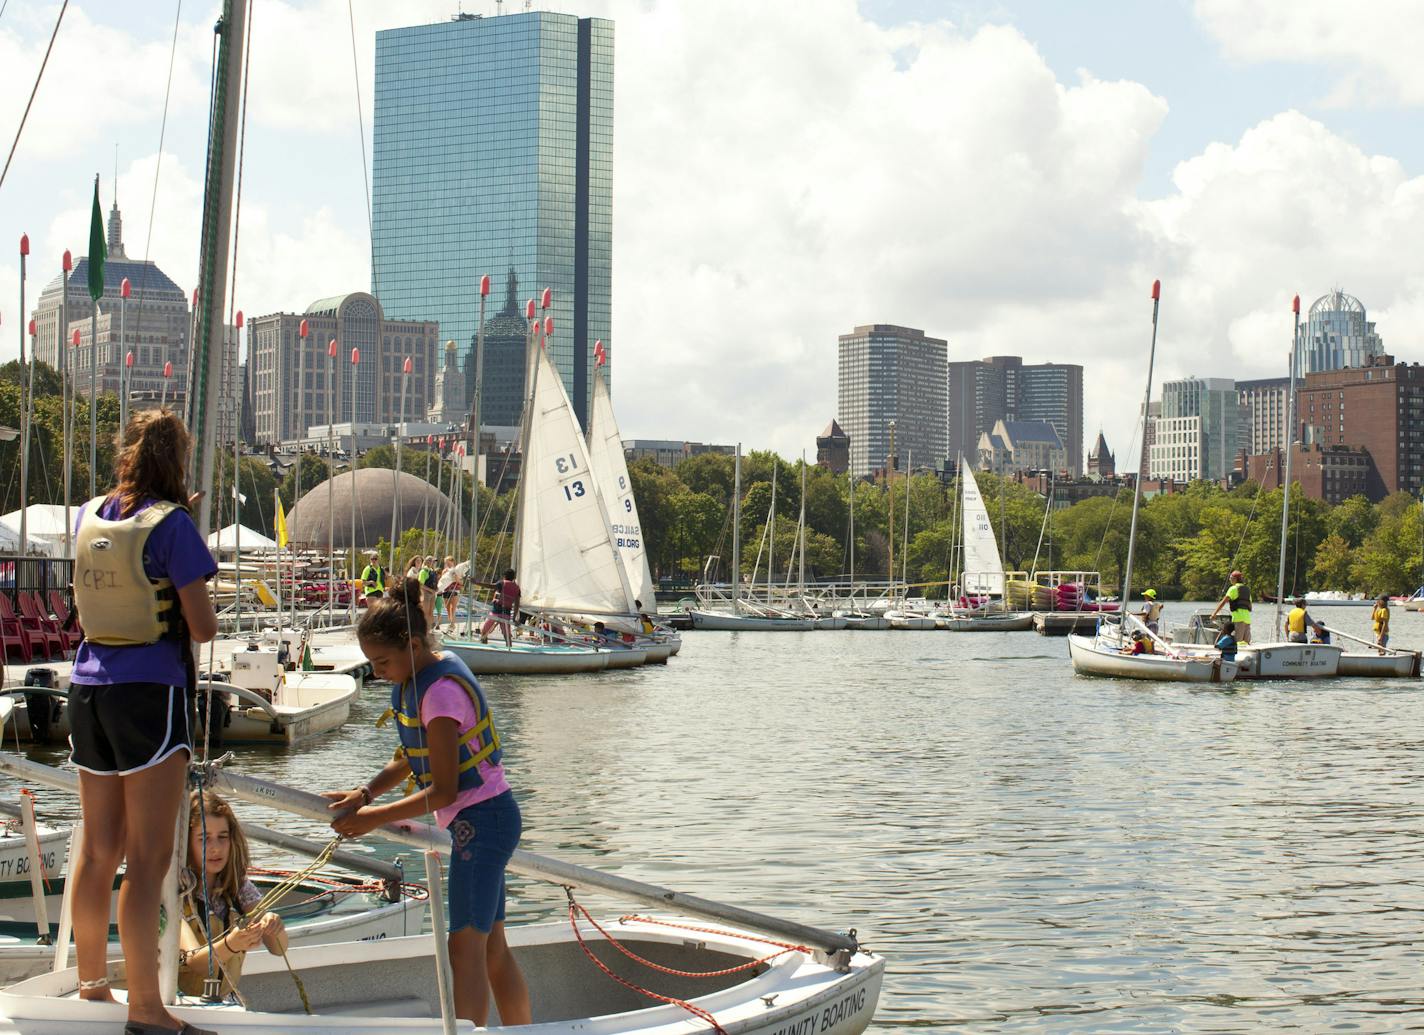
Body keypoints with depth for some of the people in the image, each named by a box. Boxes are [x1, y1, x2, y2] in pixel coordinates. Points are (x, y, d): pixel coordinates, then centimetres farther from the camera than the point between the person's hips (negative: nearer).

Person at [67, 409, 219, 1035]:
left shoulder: (89, 516, 9)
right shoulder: (171, 525, -10)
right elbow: (202, 627, -11)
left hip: (88, 689, 7)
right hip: (150, 693, -7)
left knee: (98, 851, 17)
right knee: (148, 859, -5)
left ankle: (90, 984, 28)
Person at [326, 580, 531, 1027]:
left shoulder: (440, 692, -23)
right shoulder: (415, 678, 5)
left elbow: (443, 791, -22)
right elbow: (411, 757, 12)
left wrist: (376, 817, -16)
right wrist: (365, 794, -2)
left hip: (481, 821, -10)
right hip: (483, 820, 10)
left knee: (466, 946, -12)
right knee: (492, 946, 13)